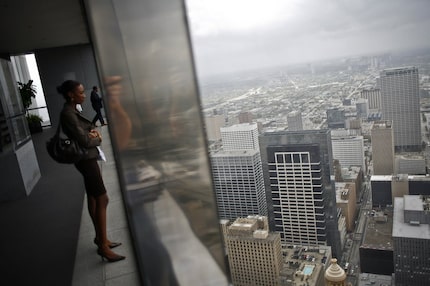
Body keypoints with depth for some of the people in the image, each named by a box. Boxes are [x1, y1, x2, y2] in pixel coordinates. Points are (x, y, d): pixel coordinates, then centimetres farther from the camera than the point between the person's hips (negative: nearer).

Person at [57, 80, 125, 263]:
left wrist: (93, 132, -4)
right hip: (86, 159, -10)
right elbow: (85, 141, -22)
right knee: (102, 200, -8)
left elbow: (86, 130, 18)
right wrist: (97, 139, -3)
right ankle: (103, 246, -1)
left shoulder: (72, 111, 11)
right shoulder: (68, 114, -19)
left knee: (93, 198, 16)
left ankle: (100, 237, 29)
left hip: (88, 159, 10)